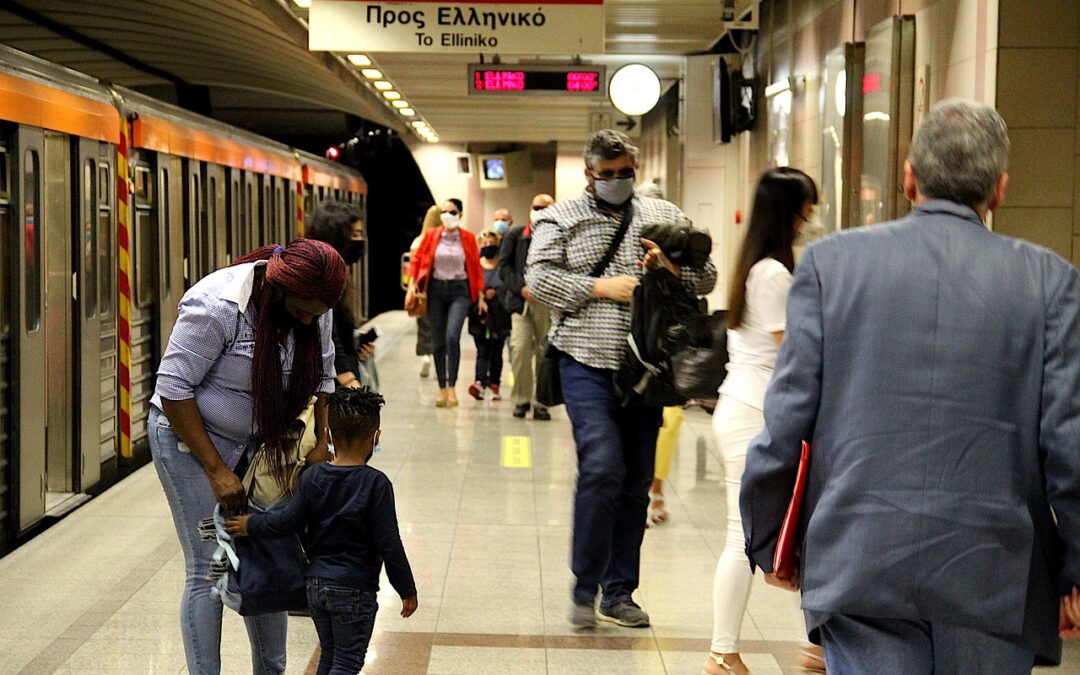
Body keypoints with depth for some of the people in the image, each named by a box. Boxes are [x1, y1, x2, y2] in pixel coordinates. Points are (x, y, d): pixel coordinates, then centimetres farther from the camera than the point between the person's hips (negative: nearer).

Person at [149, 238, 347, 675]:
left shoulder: (313, 307, -7)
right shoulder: (218, 306, -28)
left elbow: (321, 376, 9)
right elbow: (174, 389, -23)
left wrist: (321, 444, -1)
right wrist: (216, 469, -23)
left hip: (256, 442, 6)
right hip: (189, 436, -6)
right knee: (209, 571, -9)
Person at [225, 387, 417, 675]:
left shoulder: (312, 477, -2)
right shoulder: (376, 483, -16)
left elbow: (289, 522, -1)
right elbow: (389, 545, -15)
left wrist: (252, 524, 16)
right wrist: (407, 590, -5)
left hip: (316, 585, 6)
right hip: (354, 590, -5)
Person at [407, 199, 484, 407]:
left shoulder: (468, 239, 1)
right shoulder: (431, 236, 3)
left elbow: (476, 268, 4)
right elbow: (417, 260, 7)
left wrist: (480, 297, 2)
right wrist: (412, 283, -7)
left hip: (459, 290, -2)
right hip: (436, 289, 2)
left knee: (452, 336, -20)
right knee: (438, 341, 5)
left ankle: (452, 386, -12)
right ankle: (442, 388, 15)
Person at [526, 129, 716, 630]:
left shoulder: (664, 217, 12)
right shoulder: (561, 219, 5)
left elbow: (707, 275, 11)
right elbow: (538, 278, -7)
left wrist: (674, 269, -10)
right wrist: (600, 288, -14)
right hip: (587, 365, -4)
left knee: (637, 480, 8)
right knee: (601, 468, -17)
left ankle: (619, 593, 19)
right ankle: (585, 589, -3)